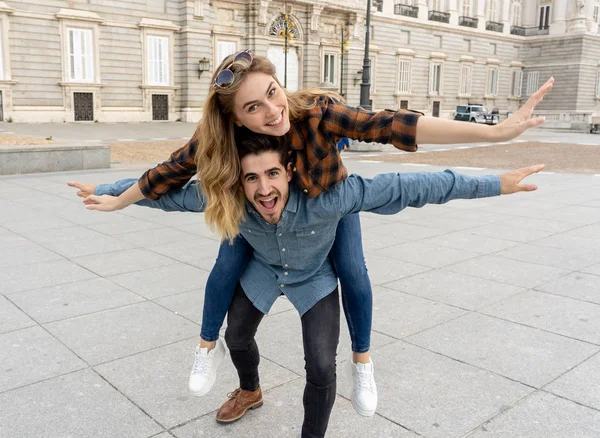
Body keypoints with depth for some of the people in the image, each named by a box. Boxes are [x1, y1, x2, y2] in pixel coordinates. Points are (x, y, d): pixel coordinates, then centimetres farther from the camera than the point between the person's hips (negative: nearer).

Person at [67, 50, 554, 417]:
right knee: (228, 264, -6)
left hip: (331, 196, -1)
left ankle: (362, 362, 17)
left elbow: (390, 125, -51)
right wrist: (118, 203, -6)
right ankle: (210, 346, 22)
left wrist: (494, 132, -56)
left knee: (353, 271, -8)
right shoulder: (218, 137, -34)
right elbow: (171, 170, -19)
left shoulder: (317, 111, -42)